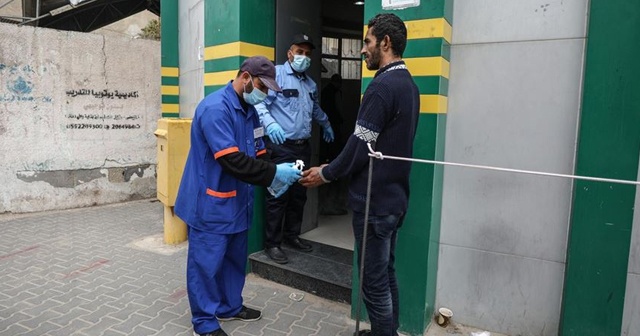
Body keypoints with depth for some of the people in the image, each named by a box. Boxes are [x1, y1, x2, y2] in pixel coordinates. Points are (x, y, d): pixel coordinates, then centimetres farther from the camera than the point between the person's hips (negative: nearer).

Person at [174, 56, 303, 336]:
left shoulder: (250, 110, 8)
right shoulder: (215, 108, -21)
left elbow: (257, 153, 9)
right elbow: (233, 160, -29)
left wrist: (272, 177, -9)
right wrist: (273, 173, -25)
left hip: (237, 200, 9)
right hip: (210, 202, -9)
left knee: (234, 258, 19)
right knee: (207, 262, 5)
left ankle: (230, 307, 37)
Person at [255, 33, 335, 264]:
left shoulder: (310, 83, 19)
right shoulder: (277, 74, -7)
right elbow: (260, 103, -18)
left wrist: (326, 124, 47)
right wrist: (270, 123, -34)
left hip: (303, 147, 8)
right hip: (281, 147, -7)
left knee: (299, 195, 13)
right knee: (278, 196, -3)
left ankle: (292, 235, 29)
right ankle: (272, 243, 10)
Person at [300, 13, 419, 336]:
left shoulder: (382, 85, -18)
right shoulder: (408, 84, 11)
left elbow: (361, 145, -20)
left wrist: (326, 173, -5)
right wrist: (335, 167, 16)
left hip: (374, 200, -10)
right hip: (394, 196, 10)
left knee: (374, 282, 4)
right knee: (386, 274, 21)